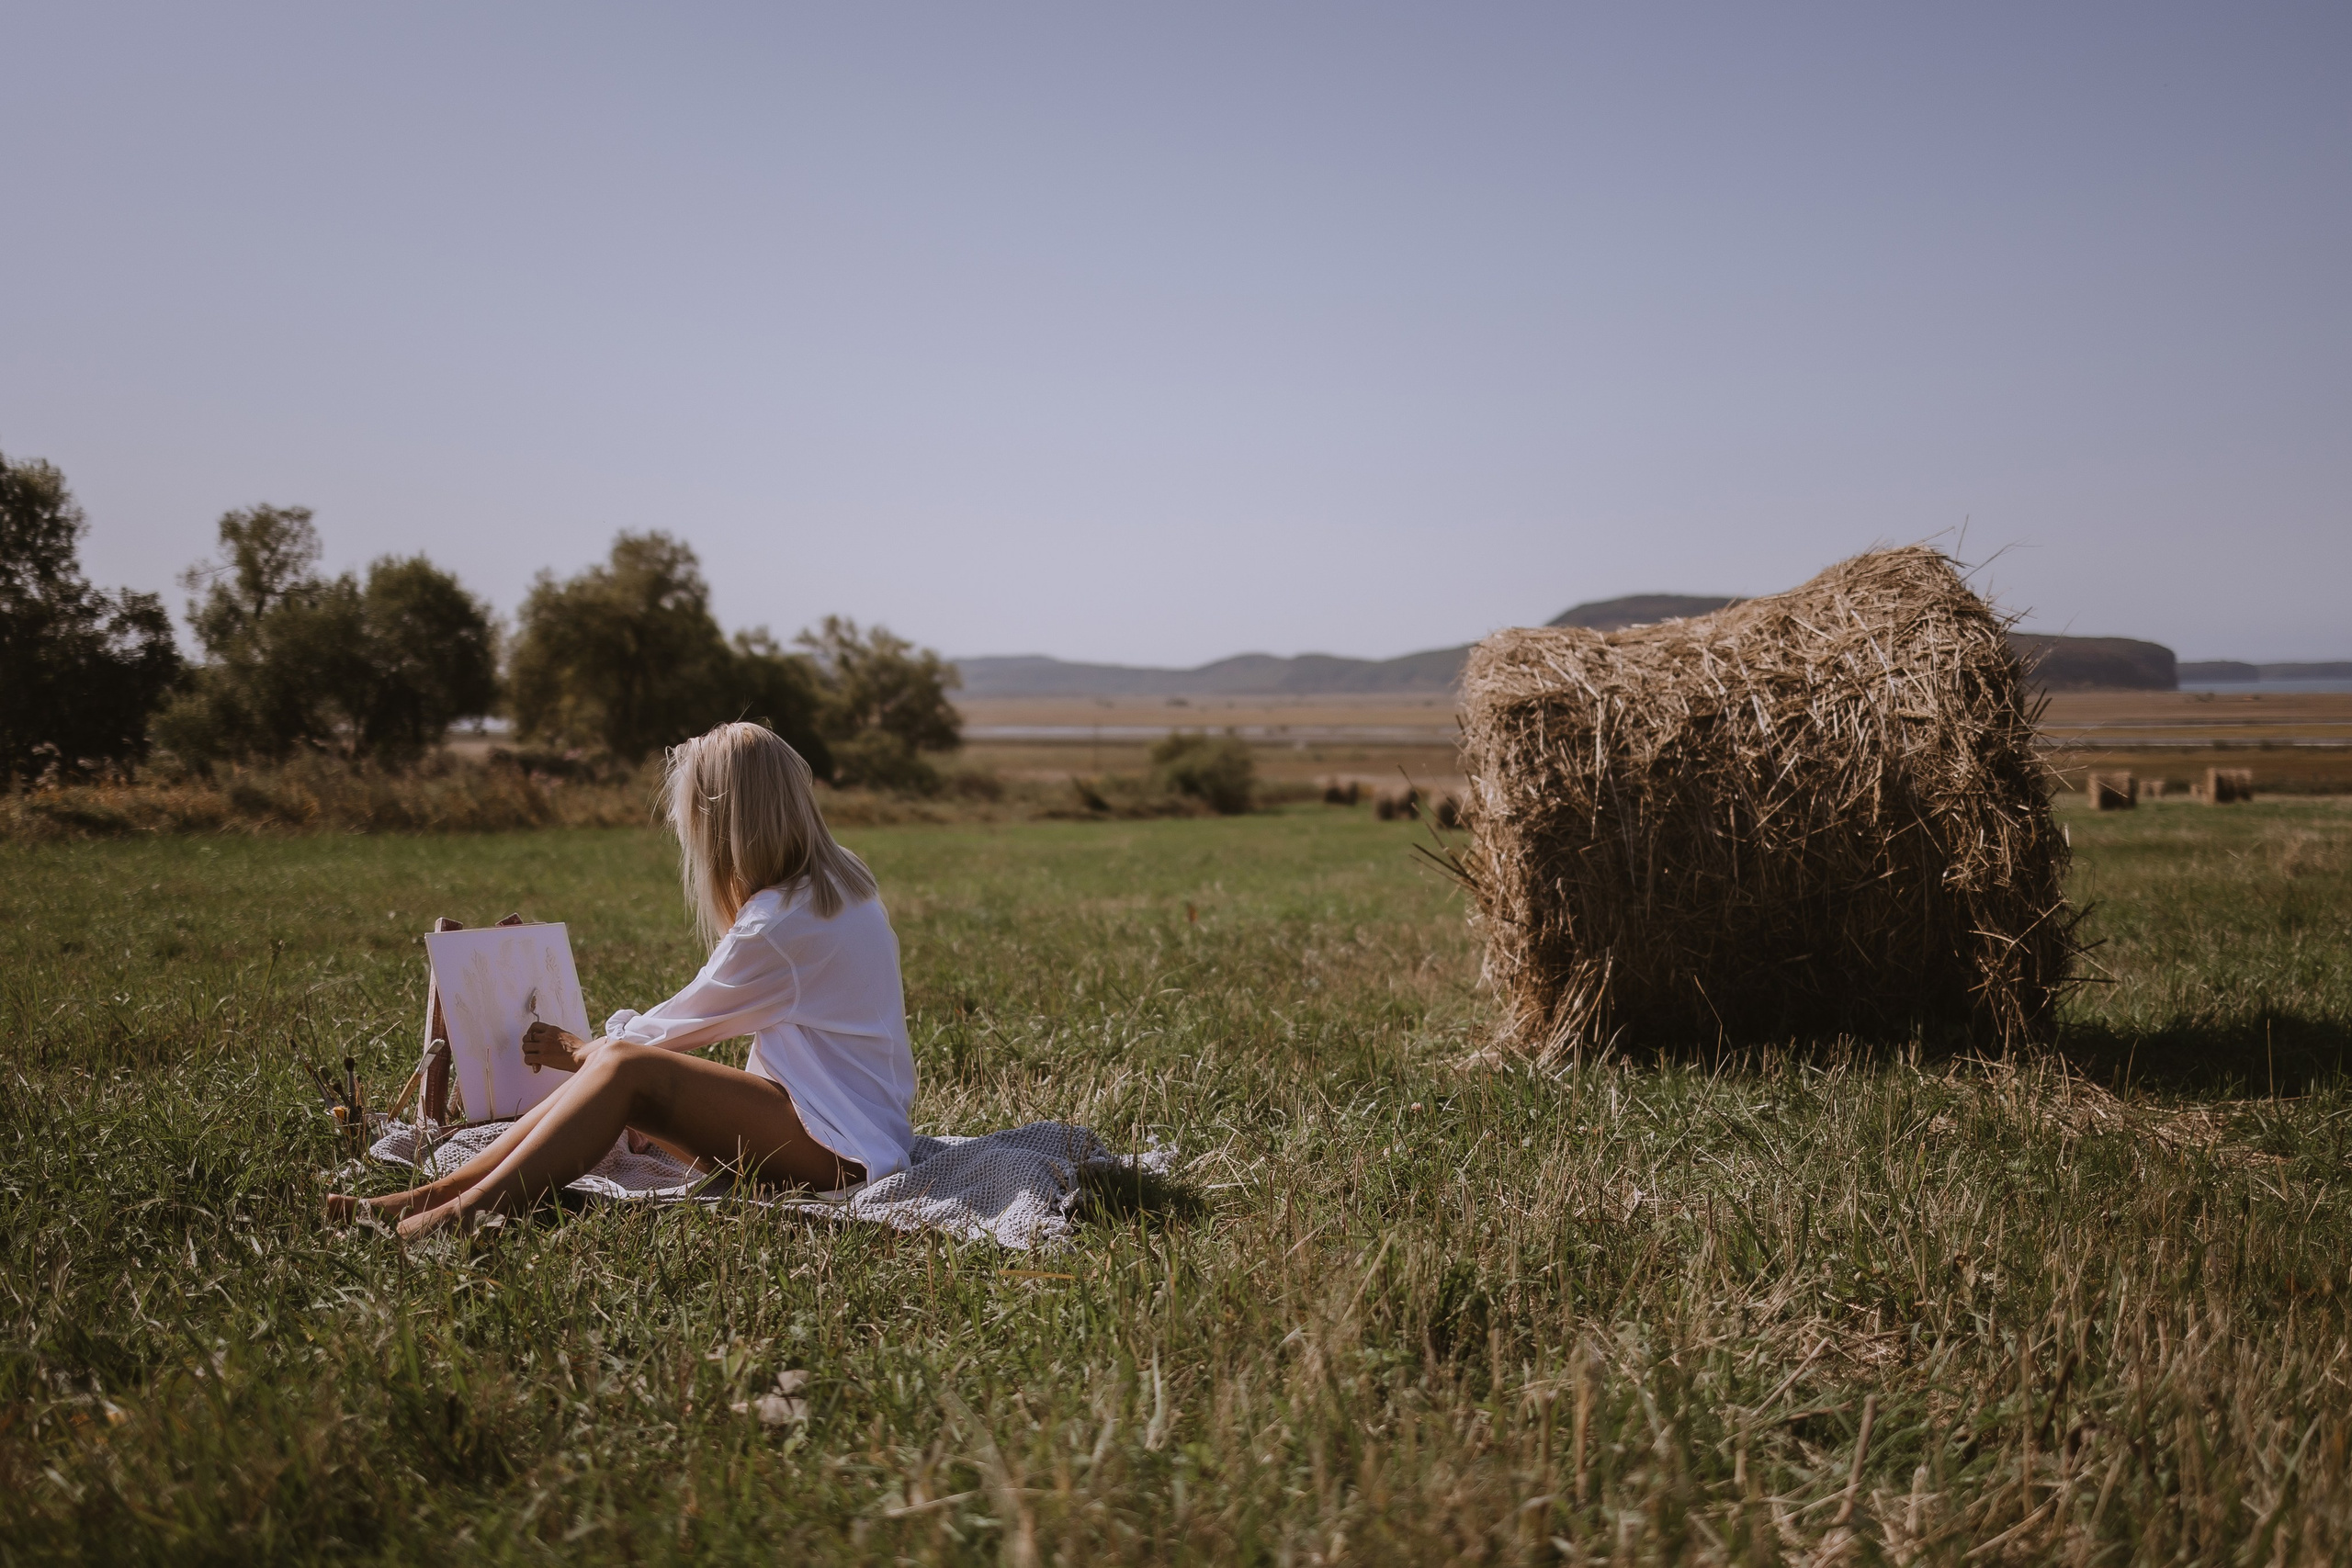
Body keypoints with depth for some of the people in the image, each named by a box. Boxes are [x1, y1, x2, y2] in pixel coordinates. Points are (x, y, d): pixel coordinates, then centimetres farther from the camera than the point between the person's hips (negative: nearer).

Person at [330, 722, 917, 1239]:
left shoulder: (780, 924, -17)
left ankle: (470, 1209, -27)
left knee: (628, 1067, -24)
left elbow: (671, 1031, -6)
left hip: (840, 1149, -10)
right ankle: (430, 1195, -11)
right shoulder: (836, 882, 13)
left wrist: (578, 1052, 11)